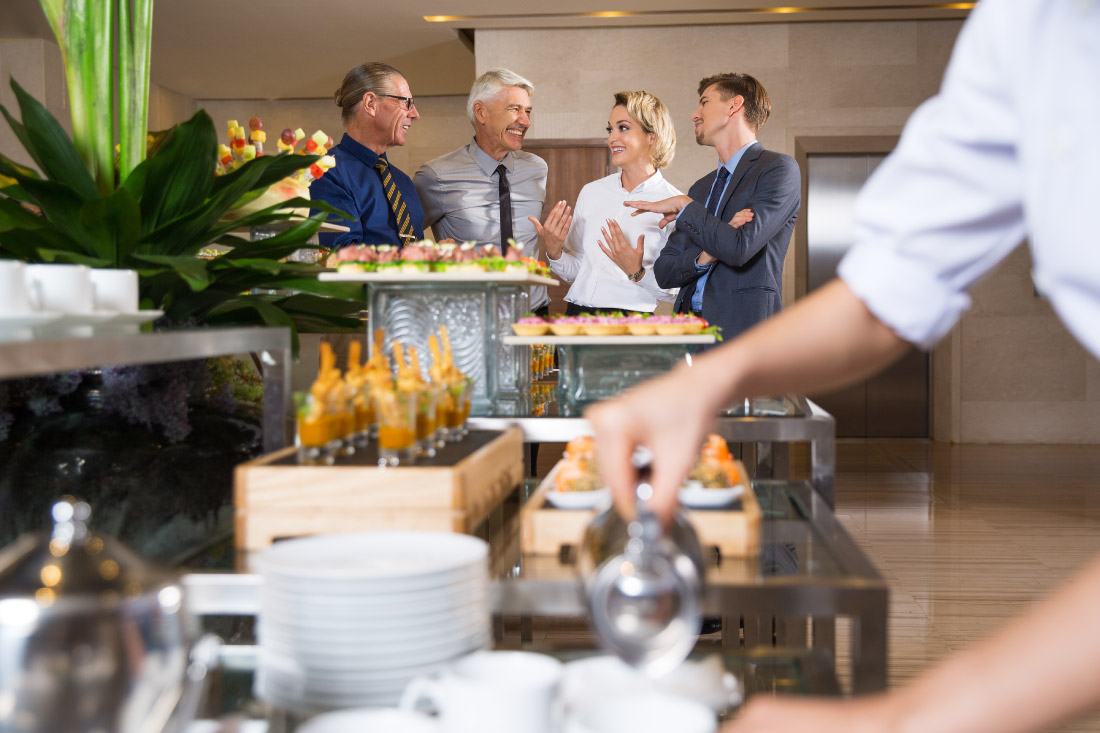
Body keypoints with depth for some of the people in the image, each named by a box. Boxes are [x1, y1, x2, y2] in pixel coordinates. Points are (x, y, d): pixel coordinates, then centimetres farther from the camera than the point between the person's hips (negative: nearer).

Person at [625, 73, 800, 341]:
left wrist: (683, 207, -4)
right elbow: (664, 273, 13)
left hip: (740, 329, -5)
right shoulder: (701, 188, 20)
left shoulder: (778, 168, -1)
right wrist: (704, 258, -7)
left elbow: (740, 248, -16)